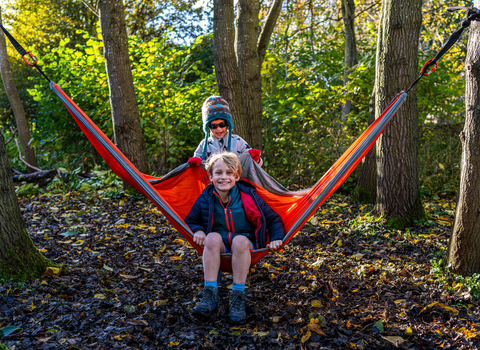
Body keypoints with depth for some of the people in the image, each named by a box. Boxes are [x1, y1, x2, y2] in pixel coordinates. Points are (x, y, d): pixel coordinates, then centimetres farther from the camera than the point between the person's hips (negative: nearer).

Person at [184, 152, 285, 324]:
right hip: (218, 247, 1)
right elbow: (190, 221, 17)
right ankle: (210, 295, -36)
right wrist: (197, 230, -6)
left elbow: (273, 219, 9)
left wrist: (276, 238, -8)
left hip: (245, 246, -1)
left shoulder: (248, 196, 3)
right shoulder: (205, 199, 7)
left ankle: (238, 297, -32)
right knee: (213, 237, -34)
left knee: (240, 240, -37)